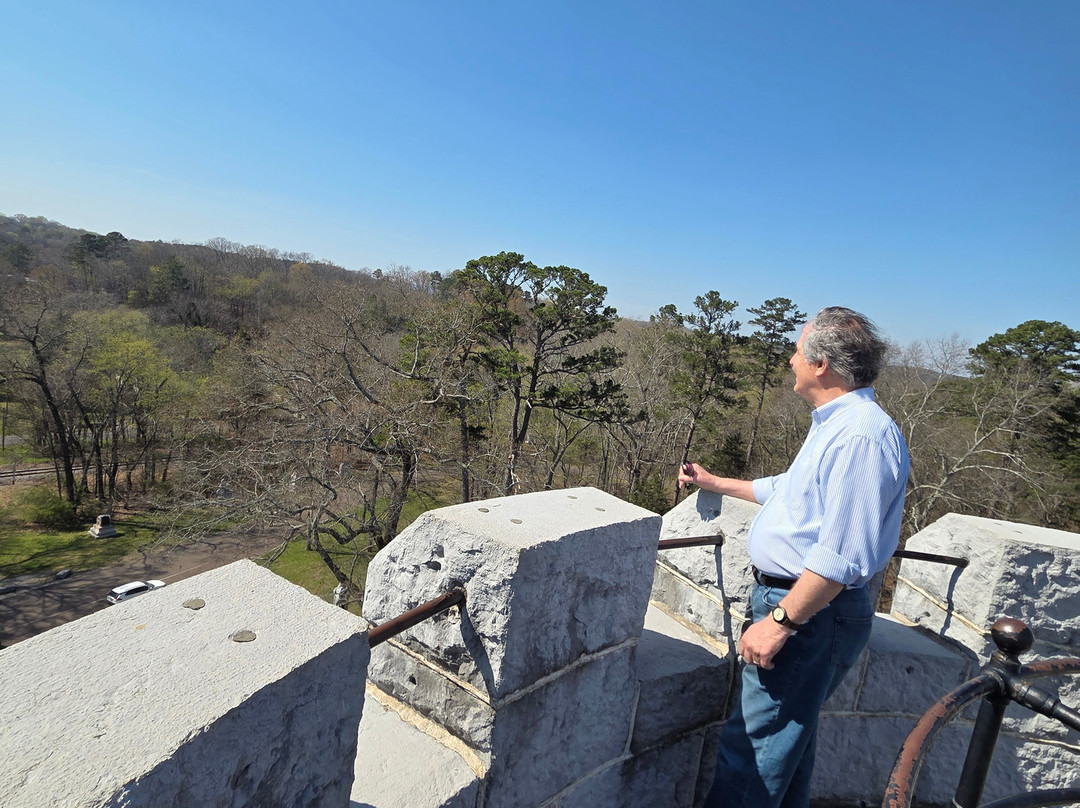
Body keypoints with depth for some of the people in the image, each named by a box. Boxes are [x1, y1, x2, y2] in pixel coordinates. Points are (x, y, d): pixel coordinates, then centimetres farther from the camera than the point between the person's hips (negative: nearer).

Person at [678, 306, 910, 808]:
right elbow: (790, 488, 28)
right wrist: (716, 484, 36)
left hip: (810, 614, -10)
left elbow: (840, 556, -27)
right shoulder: (834, 425, 13)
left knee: (751, 750, -1)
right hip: (787, 598, 10)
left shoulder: (862, 435, -22)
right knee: (786, 736, 24)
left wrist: (779, 621, -23)